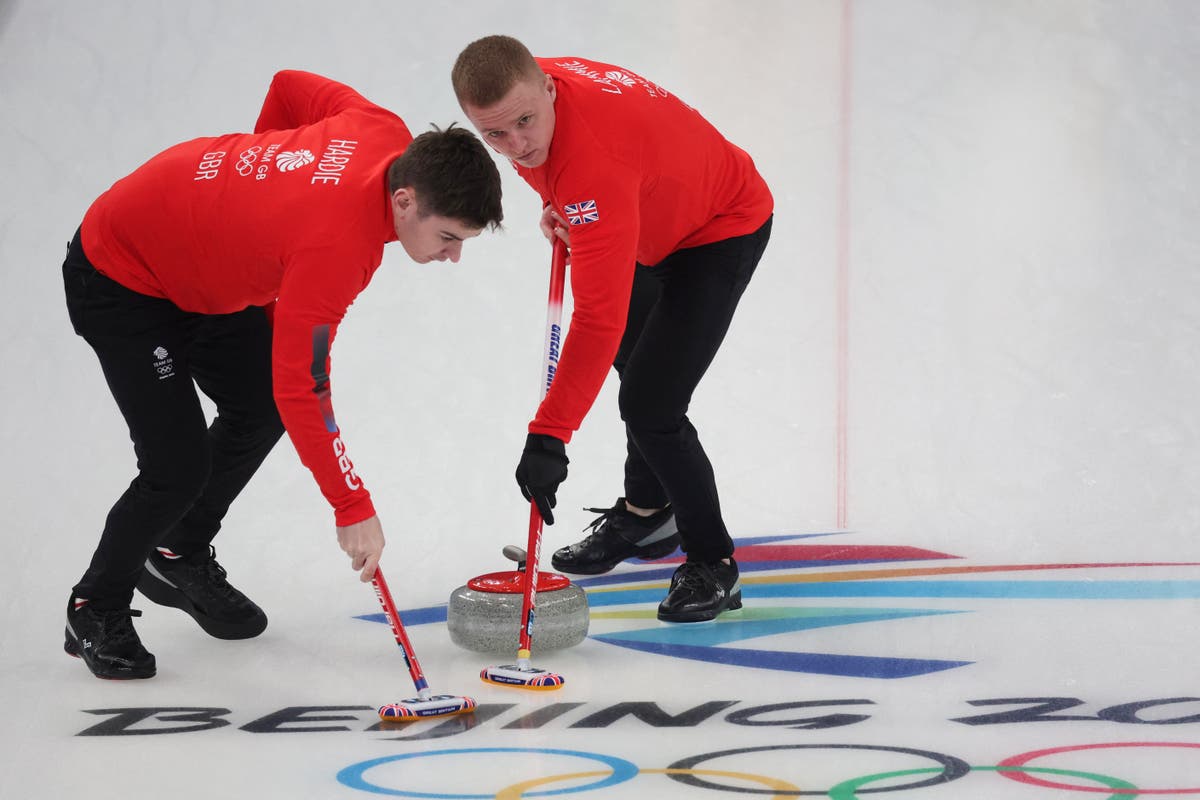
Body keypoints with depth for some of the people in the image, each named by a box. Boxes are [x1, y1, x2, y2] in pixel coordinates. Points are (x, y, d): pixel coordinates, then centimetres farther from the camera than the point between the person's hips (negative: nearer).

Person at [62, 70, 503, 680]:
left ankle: (180, 556, 35)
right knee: (181, 467, -11)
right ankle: (97, 610, 12)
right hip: (118, 280, -9)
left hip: (196, 260, 9)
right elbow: (299, 388, -34)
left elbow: (290, 86, 2)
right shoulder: (339, 245, -39)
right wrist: (353, 509, -28)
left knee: (258, 411, 15)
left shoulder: (390, 135, -16)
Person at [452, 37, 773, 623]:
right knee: (634, 364, 25)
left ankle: (713, 566, 2)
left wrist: (548, 435, -47)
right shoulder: (531, 89, -18)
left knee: (651, 405, -17)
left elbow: (599, 316, -46)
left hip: (724, 229, -10)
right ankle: (647, 513, 48)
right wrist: (559, 207, -6)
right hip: (660, 223, 10)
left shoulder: (595, 162, -43)